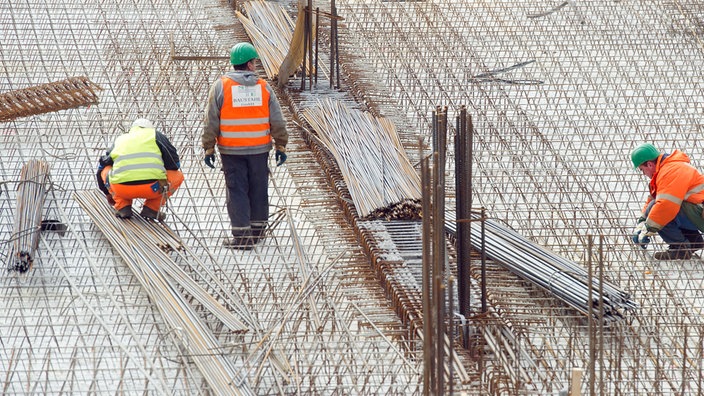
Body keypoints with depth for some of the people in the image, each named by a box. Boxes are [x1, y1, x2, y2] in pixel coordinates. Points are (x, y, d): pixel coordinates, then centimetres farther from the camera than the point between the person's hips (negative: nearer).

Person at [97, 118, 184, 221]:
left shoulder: (119, 140, 30)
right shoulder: (155, 134, 21)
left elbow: (102, 166, 41)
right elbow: (174, 162, 14)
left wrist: (108, 193, 54)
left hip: (122, 190, 2)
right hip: (152, 188, -2)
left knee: (105, 170, 35)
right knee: (178, 176, 27)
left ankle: (122, 206, 14)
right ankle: (151, 208, 10)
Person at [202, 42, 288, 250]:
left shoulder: (220, 86, -4)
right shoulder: (264, 87, 0)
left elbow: (211, 122, -5)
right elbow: (277, 121, 1)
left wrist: (208, 148, 1)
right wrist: (281, 146, 10)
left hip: (231, 150, -1)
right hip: (259, 149, 1)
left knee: (236, 190, 1)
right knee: (258, 189, 13)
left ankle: (241, 236, -3)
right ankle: (257, 230, 23)